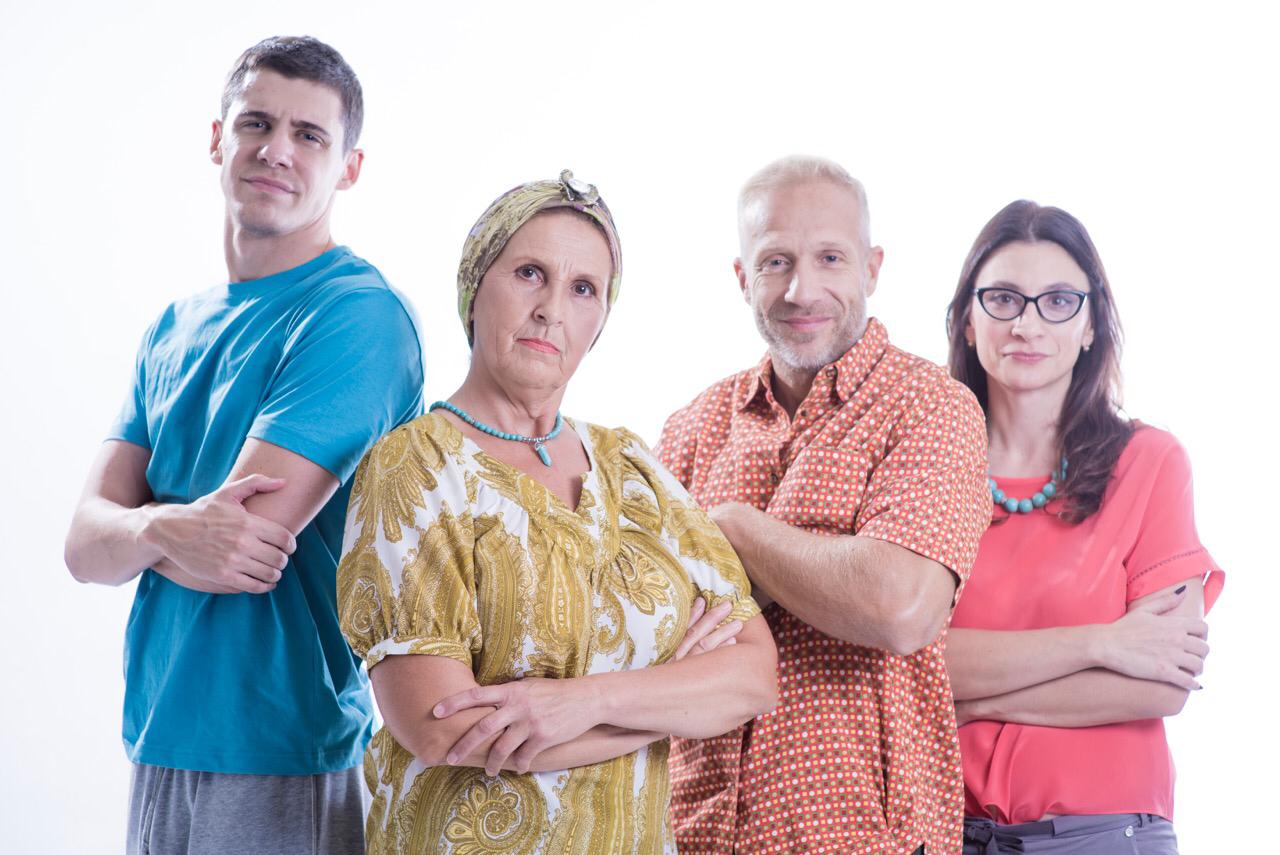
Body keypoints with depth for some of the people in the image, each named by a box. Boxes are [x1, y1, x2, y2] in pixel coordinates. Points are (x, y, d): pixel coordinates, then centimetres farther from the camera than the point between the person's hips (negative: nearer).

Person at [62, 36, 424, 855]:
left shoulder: (357, 316, -14)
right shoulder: (176, 329, 10)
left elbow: (243, 548, -21)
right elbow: (86, 543, 2)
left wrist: (139, 523, -2)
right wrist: (167, 528, -20)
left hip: (285, 766, -6)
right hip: (157, 749, 7)